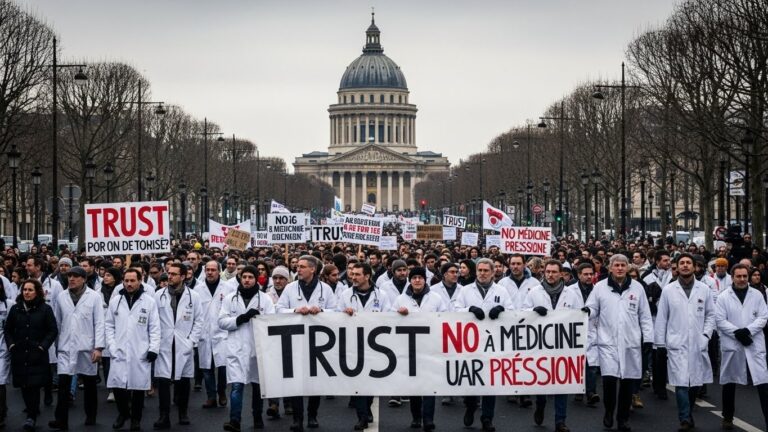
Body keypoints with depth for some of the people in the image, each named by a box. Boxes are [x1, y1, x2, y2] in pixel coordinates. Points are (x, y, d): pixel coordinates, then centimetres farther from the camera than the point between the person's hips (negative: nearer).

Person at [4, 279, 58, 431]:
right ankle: (32, 410, 24)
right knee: (24, 385, 7)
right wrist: (11, 344, 0)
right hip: (19, 354, 3)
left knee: (34, 385, -8)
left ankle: (32, 416, -1)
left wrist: (42, 346, -10)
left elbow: (53, 330, -2)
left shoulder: (45, 309, -3)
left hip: (37, 355, -3)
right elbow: (7, 330, 13)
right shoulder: (15, 309, 6)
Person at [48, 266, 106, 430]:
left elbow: (99, 323, -6)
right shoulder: (61, 297, 4)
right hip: (66, 347, 1)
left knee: (89, 383, 11)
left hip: (87, 347, -1)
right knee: (63, 383, -9)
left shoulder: (94, 297, -4)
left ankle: (90, 416, 26)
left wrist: (98, 347, -12)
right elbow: (57, 322, 10)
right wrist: (55, 345, 10)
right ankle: (61, 420, -9)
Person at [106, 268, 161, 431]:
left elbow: (155, 327, 1)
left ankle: (136, 418, 20)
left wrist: (154, 348, -7)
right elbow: (109, 326, 8)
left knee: (139, 387, 4)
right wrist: (112, 346, -3)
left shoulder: (149, 301, 0)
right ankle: (123, 413, 24)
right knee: (118, 385, -1)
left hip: (141, 353, -1)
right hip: (119, 352, 1)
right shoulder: (115, 301, 6)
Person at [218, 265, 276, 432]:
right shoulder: (230, 298, 5)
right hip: (237, 348, -1)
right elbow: (221, 321, -1)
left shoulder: (265, 299, 5)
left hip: (258, 347, 1)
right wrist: (240, 319, -15)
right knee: (237, 385, -11)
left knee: (257, 384, 14)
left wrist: (260, 318, -23)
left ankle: (257, 417, 29)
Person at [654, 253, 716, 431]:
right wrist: (660, 344, 1)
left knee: (695, 382, 7)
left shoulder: (704, 289, 6)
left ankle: (687, 414, 26)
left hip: (698, 344, 2)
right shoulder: (668, 290, 3)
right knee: (681, 382, -11)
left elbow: (710, 314, 11)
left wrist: (706, 335, -3)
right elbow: (661, 318, 4)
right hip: (677, 344, -2)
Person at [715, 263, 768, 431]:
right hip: (731, 345, 0)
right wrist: (737, 332, -16)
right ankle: (727, 417, 25)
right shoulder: (723, 296, 1)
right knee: (729, 383, 11)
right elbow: (720, 320, -5)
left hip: (754, 345, 0)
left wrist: (748, 330, -15)